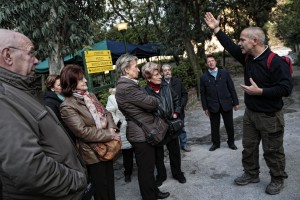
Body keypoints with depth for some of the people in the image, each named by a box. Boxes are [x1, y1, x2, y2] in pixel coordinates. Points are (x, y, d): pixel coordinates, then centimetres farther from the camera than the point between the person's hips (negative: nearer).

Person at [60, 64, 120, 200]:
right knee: (101, 188, 12)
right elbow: (83, 131, -25)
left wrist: (111, 128, -9)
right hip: (93, 152, -7)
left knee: (110, 183, 23)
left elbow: (105, 113, 10)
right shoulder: (67, 106, -20)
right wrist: (109, 136, -21)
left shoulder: (89, 95, 6)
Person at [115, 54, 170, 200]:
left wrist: (152, 103, -3)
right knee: (146, 168, 7)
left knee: (148, 166, 24)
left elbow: (143, 104, 14)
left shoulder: (127, 85, 11)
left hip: (143, 132, 10)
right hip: (142, 134, -10)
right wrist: (154, 100, -2)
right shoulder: (127, 87, -24)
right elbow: (152, 103, -22)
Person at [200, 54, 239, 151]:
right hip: (213, 106, 0)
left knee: (229, 125, 10)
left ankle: (231, 142, 30)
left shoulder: (224, 73, 2)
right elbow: (203, 93, 1)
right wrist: (205, 107, 0)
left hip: (226, 104, 1)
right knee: (214, 126, 9)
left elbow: (231, 88, 3)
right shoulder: (204, 77, 0)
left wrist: (235, 102, 1)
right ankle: (215, 143, 28)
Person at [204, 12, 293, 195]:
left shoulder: (276, 62, -22)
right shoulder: (247, 57, 1)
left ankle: (278, 180, 31)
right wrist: (216, 29, 7)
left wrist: (259, 91, -25)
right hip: (250, 113, 8)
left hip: (270, 117, -7)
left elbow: (286, 88, -24)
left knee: (272, 151, 9)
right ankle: (251, 174, 37)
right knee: (249, 147, 18)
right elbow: (230, 47, 9)